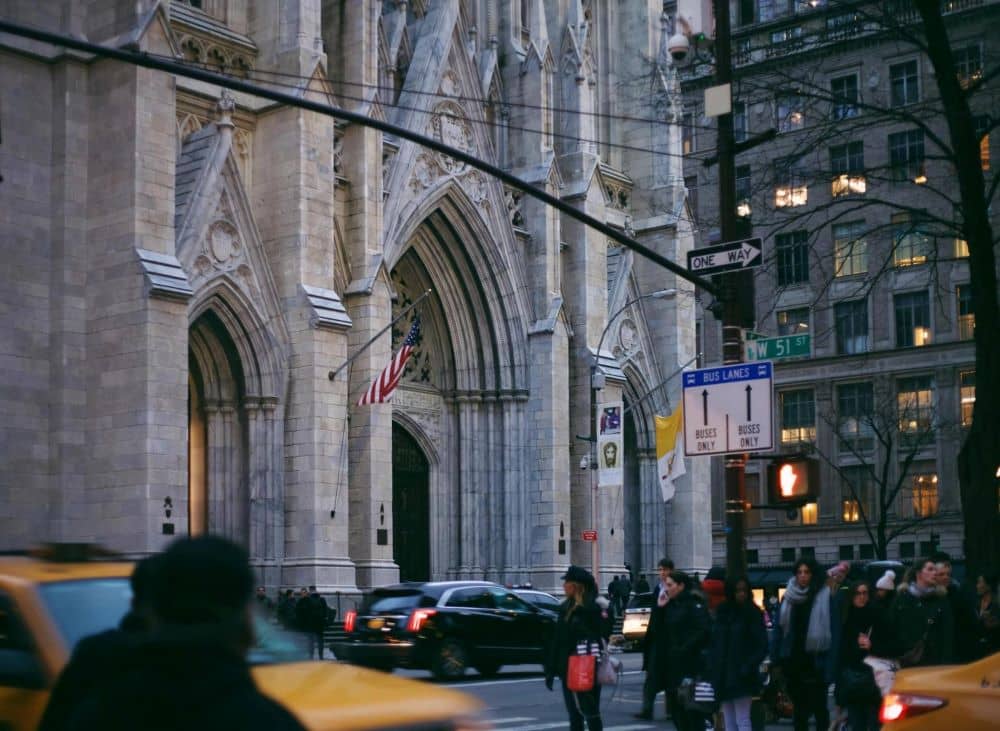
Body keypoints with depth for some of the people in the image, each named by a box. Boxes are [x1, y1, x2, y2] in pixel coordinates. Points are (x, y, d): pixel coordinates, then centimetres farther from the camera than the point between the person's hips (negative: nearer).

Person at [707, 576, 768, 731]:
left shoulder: (753, 613, -4)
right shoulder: (722, 612, 10)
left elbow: (762, 646, -7)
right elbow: (714, 643, 12)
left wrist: (749, 666, -18)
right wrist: (712, 668, 1)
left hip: (741, 677, -5)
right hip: (723, 675, 5)